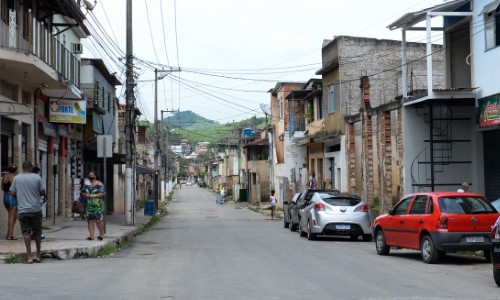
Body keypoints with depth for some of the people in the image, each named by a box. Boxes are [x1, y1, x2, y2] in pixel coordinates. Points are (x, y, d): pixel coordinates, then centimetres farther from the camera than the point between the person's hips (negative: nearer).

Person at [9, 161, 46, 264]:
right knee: (37, 232, 11)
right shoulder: (37, 177, -4)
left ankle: (29, 257, -5)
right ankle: (38, 256, 17)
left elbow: (12, 193, 3)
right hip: (36, 209, 0)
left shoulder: (17, 178, 0)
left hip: (23, 210, 0)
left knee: (26, 232, 1)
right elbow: (43, 192, -1)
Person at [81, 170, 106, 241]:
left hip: (97, 205, -5)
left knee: (98, 220, -9)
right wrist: (84, 195, -4)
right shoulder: (86, 184, 16)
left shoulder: (99, 184, 0)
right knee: (89, 220, 3)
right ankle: (91, 235, 8)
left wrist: (94, 195, -15)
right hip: (88, 205, 5)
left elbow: (103, 193, -8)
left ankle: (101, 234, 5)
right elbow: (82, 193, 19)